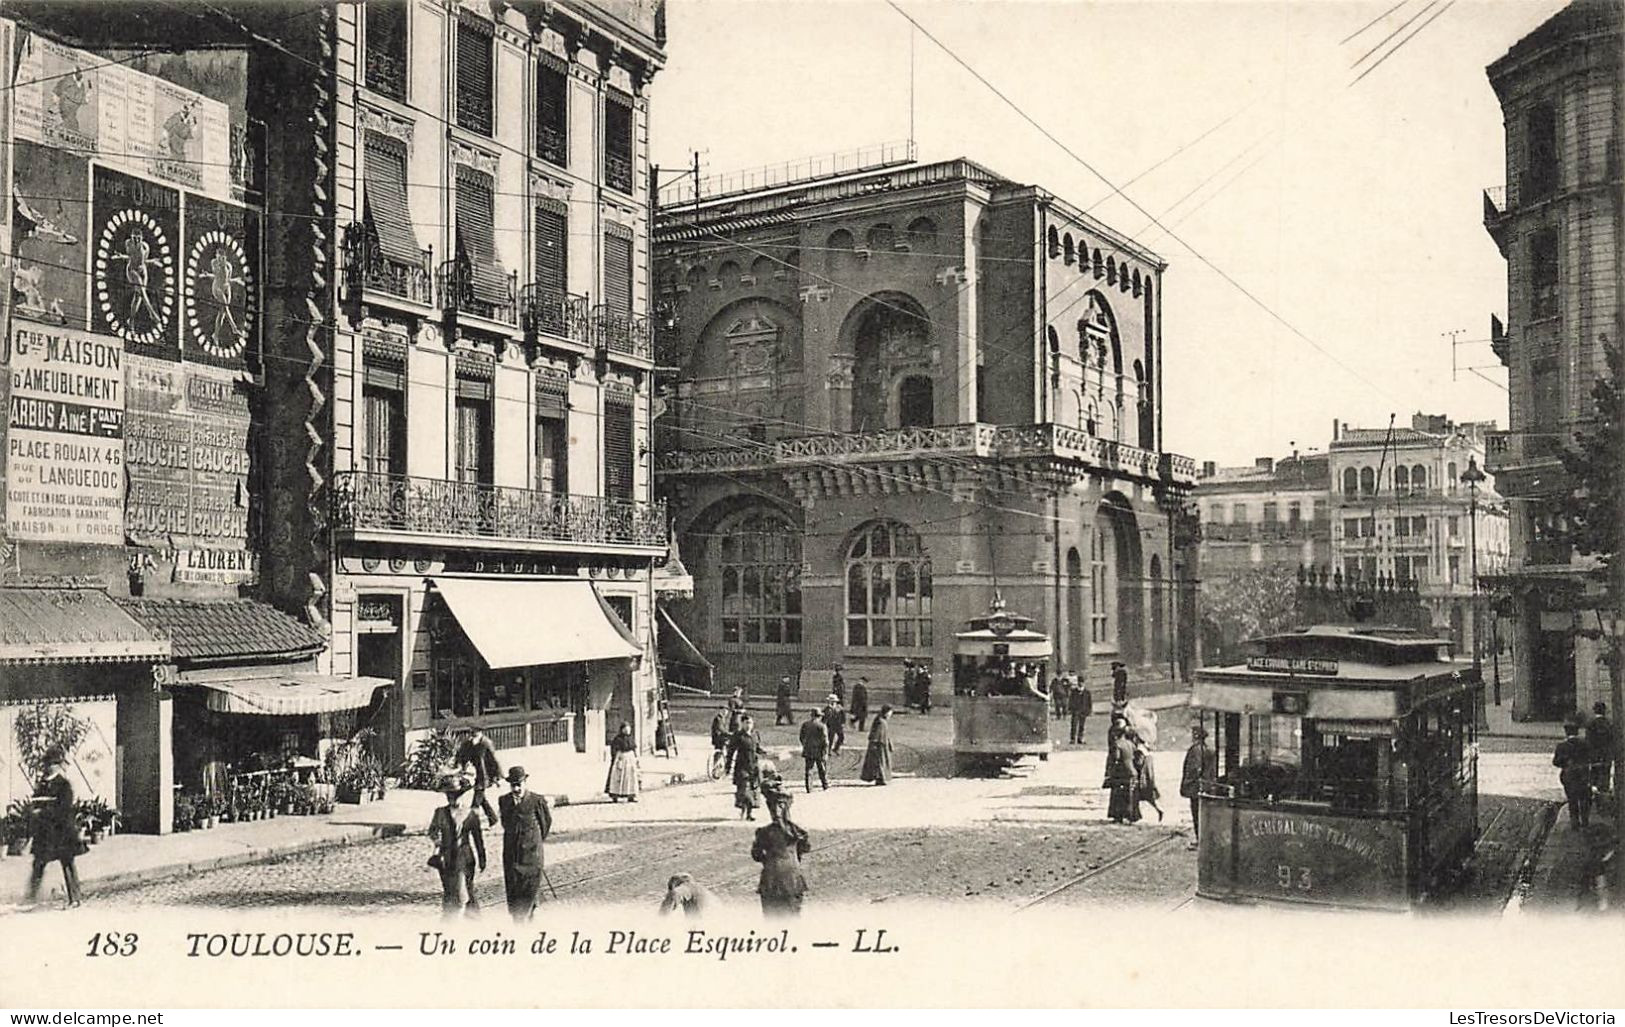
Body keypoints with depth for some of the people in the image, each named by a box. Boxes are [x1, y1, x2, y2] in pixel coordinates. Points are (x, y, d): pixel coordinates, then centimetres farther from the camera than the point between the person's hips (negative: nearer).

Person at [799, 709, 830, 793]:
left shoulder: (805, 725, 1)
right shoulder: (822, 726, -11)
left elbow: (802, 738, 10)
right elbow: (825, 741, -12)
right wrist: (826, 753, -7)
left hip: (808, 752, 3)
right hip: (819, 751, -3)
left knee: (808, 770, 8)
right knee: (822, 770, 12)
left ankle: (809, 788, 5)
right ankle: (826, 787, 23)